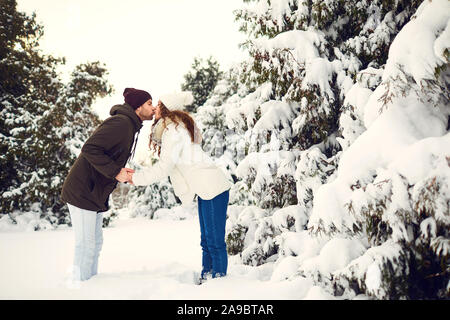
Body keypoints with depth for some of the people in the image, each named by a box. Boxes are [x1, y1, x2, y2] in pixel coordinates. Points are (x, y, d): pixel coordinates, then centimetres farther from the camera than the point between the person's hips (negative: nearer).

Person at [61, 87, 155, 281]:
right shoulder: (120, 122, -17)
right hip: (82, 191, -10)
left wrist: (125, 176, 3)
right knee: (86, 244, -5)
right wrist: (116, 172, -25)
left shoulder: (131, 128, 15)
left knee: (95, 242, 14)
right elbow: (90, 149, -25)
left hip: (96, 193, 10)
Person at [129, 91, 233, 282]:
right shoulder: (177, 127, 19)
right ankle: (205, 281, 20)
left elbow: (164, 167, -16)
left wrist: (136, 177, -10)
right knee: (206, 241, 14)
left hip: (212, 188, -11)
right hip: (207, 189, 11)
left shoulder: (173, 130, -11)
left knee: (215, 242, -6)